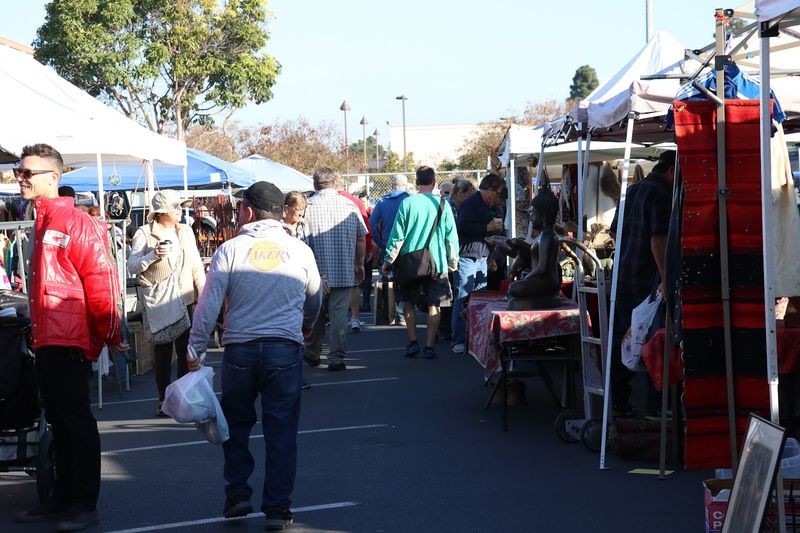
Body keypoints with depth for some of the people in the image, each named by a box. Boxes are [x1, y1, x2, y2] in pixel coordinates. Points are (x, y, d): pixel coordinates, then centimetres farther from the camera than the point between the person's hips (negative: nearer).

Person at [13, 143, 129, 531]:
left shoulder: (76, 223, -13)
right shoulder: (41, 222, 15)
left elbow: (101, 280, -15)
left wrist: (110, 335, -13)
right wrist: (38, 333, 19)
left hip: (70, 343, -9)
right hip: (47, 341, 9)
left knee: (76, 423, -4)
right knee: (59, 423, 14)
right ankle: (63, 499, 22)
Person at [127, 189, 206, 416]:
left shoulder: (185, 231, 11)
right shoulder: (144, 233, -2)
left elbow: (196, 265, 15)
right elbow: (132, 267, -6)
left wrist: (203, 293, 8)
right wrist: (153, 255, -20)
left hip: (184, 299, 3)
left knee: (186, 349, 0)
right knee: (162, 351, 2)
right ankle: (163, 399, 11)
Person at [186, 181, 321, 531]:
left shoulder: (230, 249, -2)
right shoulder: (299, 250, 4)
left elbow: (208, 304, -5)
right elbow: (315, 300, 21)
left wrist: (196, 349, 3)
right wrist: (306, 325, 42)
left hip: (239, 349, 0)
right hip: (285, 350, 0)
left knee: (236, 423, 17)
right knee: (281, 429, 5)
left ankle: (237, 494, 16)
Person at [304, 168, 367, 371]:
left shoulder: (308, 206, -7)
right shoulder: (349, 205, 0)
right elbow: (361, 239, 3)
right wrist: (360, 265, 15)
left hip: (317, 271, 0)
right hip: (345, 273, 0)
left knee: (315, 314, 14)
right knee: (339, 314, 3)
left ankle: (312, 354, 26)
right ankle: (337, 358, -1)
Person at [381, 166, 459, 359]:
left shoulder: (407, 203, -5)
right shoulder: (442, 204, -2)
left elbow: (398, 236, -4)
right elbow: (451, 236, 2)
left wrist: (388, 261, 4)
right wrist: (453, 260, 16)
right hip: (437, 262, 0)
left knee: (408, 302, 14)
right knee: (433, 305, 6)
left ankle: (413, 341, 6)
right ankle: (429, 346, 3)